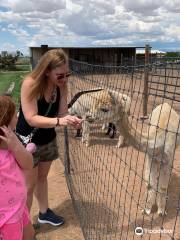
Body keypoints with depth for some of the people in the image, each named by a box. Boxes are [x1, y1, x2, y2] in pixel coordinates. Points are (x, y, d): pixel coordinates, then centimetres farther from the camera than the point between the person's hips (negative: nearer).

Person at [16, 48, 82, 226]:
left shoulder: (62, 86, -11)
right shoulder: (30, 84, -27)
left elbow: (62, 113, -12)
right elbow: (31, 119, -31)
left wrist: (72, 120, -34)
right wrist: (59, 121, -43)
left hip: (48, 139, 5)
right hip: (27, 141, -5)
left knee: (42, 177, 22)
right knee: (29, 185, 7)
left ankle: (44, 213, 42)